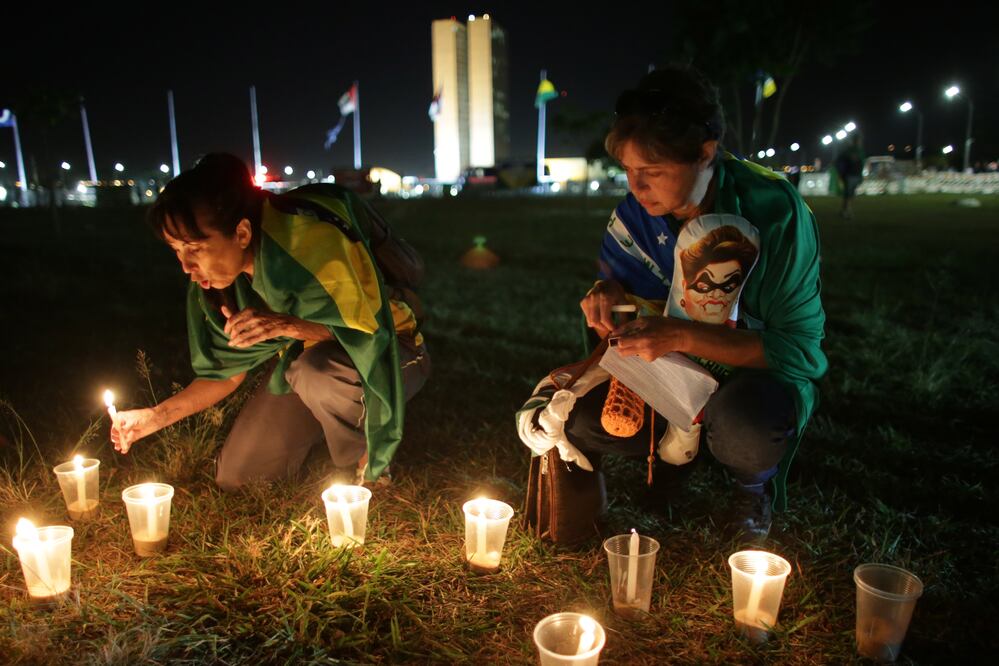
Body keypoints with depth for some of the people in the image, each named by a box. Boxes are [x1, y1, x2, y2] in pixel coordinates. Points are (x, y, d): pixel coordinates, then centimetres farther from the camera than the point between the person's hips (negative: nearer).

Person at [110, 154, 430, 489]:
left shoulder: (313, 240, -32)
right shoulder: (214, 276, -10)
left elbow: (370, 331, -25)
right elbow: (230, 370, 0)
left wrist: (291, 325, -39)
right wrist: (158, 416, -10)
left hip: (387, 352, -6)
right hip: (302, 361, 6)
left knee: (316, 370, -39)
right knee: (236, 477, 1)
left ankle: (370, 463, -8)